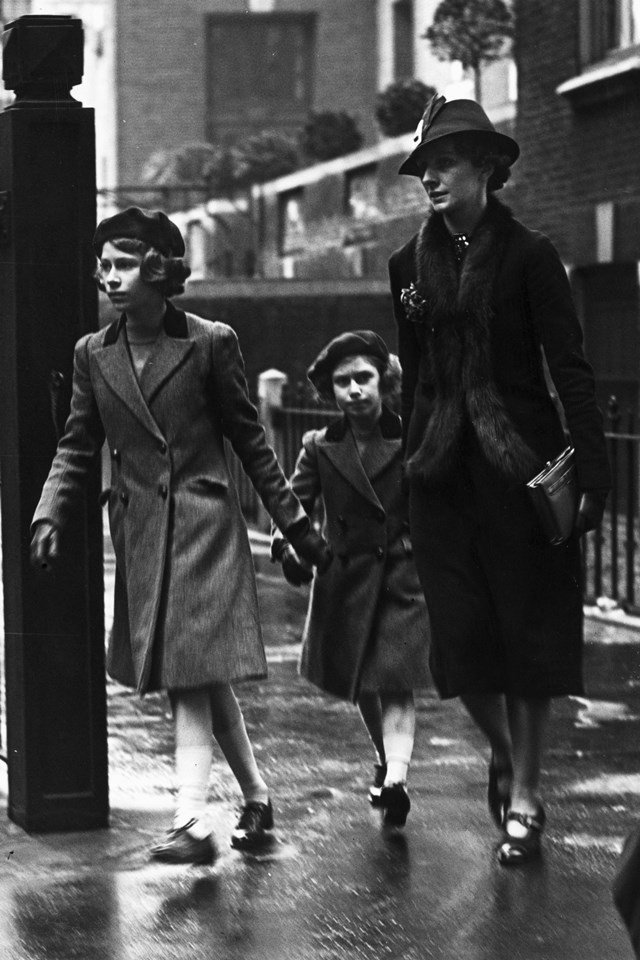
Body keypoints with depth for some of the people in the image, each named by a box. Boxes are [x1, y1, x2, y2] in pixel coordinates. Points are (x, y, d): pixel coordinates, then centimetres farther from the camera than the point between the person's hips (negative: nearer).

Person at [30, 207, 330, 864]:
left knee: (193, 673, -13)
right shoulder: (93, 355, 6)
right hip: (139, 532, 4)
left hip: (204, 522, -4)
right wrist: (49, 514, -7)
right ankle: (256, 798, 25)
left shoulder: (210, 343, -5)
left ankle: (190, 822, -17)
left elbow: (248, 439, 2)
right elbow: (76, 446, 9)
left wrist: (296, 525, 4)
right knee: (200, 679, 10)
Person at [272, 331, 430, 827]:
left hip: (404, 578, -3)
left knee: (395, 683, -15)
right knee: (360, 686, 15)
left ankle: (395, 780, -25)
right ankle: (385, 760, 38)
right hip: (345, 580, 3)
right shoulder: (320, 447, 0)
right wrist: (289, 548, -21)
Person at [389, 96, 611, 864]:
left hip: (519, 463, -3)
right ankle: (502, 751, 29)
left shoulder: (527, 256, -5)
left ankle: (524, 797, 12)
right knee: (459, 632, 2)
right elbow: (411, 375, 12)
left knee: (527, 627, 2)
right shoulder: (410, 266, 7)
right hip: (441, 469, 3)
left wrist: (591, 473, -15)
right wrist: (406, 459, 9)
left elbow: (569, 369, -8)